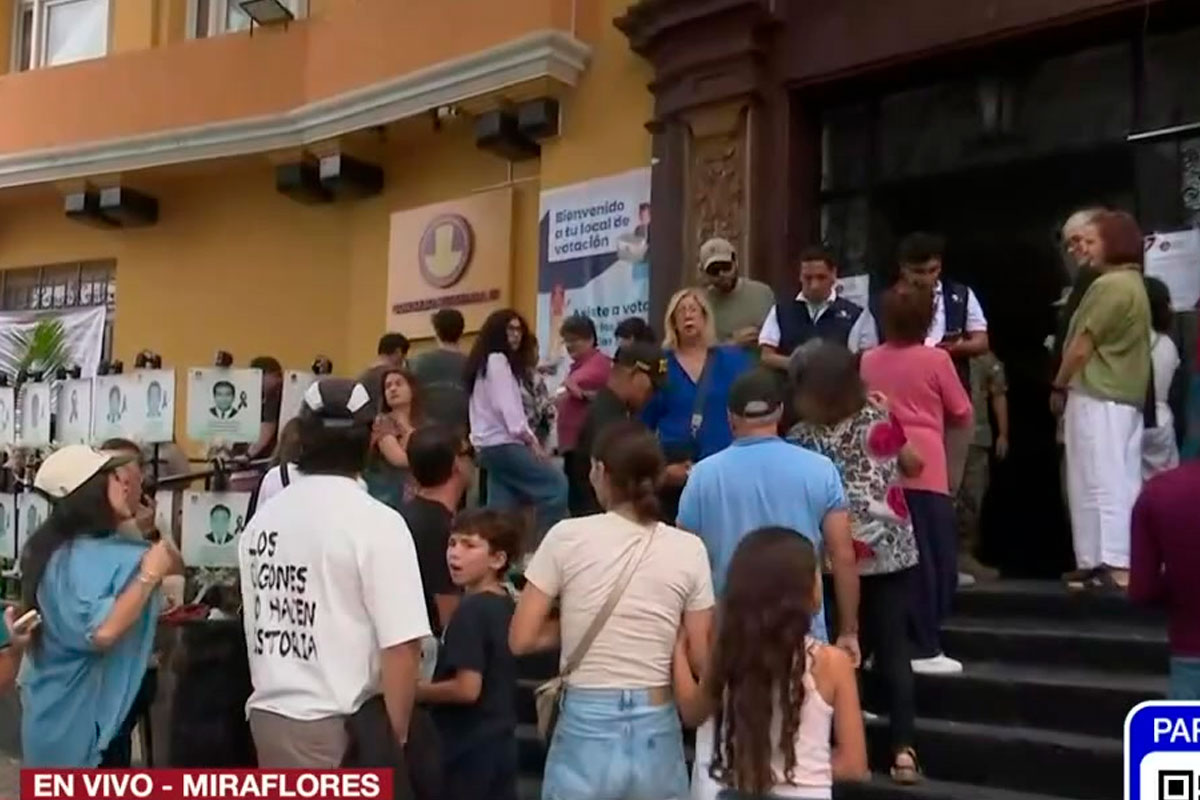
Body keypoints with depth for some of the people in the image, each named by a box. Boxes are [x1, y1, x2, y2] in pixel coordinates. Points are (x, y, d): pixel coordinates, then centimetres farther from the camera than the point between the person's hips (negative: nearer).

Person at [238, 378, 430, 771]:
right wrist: (396, 736, -8)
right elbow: (400, 645, -19)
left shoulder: (262, 519, 7)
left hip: (268, 712, 7)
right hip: (341, 722, -7)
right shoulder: (376, 523, -14)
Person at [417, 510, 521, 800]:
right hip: (500, 744, 8)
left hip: (469, 749, -8)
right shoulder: (506, 605, 7)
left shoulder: (471, 611, -19)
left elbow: (467, 687, -24)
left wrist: (415, 691, -9)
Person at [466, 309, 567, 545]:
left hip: (491, 443, 10)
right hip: (501, 442, -10)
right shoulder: (497, 361, -9)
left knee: (502, 508, 7)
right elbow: (506, 407, -18)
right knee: (555, 484, -11)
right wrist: (531, 440, -17)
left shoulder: (488, 362, 21)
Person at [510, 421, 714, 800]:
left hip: (586, 729, -1)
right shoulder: (689, 550, -4)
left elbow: (521, 640, -6)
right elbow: (700, 658, -1)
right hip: (655, 733, 2)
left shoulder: (567, 537, -8)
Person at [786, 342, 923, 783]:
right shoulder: (880, 416, -1)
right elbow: (913, 465, 11)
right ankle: (903, 748, 3)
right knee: (894, 647, 7)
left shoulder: (802, 437, -10)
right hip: (892, 550, 2)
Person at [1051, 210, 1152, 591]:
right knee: (1123, 481, 9)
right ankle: (1123, 562, 11)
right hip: (1127, 396, 10)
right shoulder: (1134, 284, 18)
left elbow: (1082, 345, -14)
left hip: (1097, 397, -10)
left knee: (1100, 482, -9)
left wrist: (1059, 387, -2)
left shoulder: (1109, 285, -14)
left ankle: (1110, 565, -11)